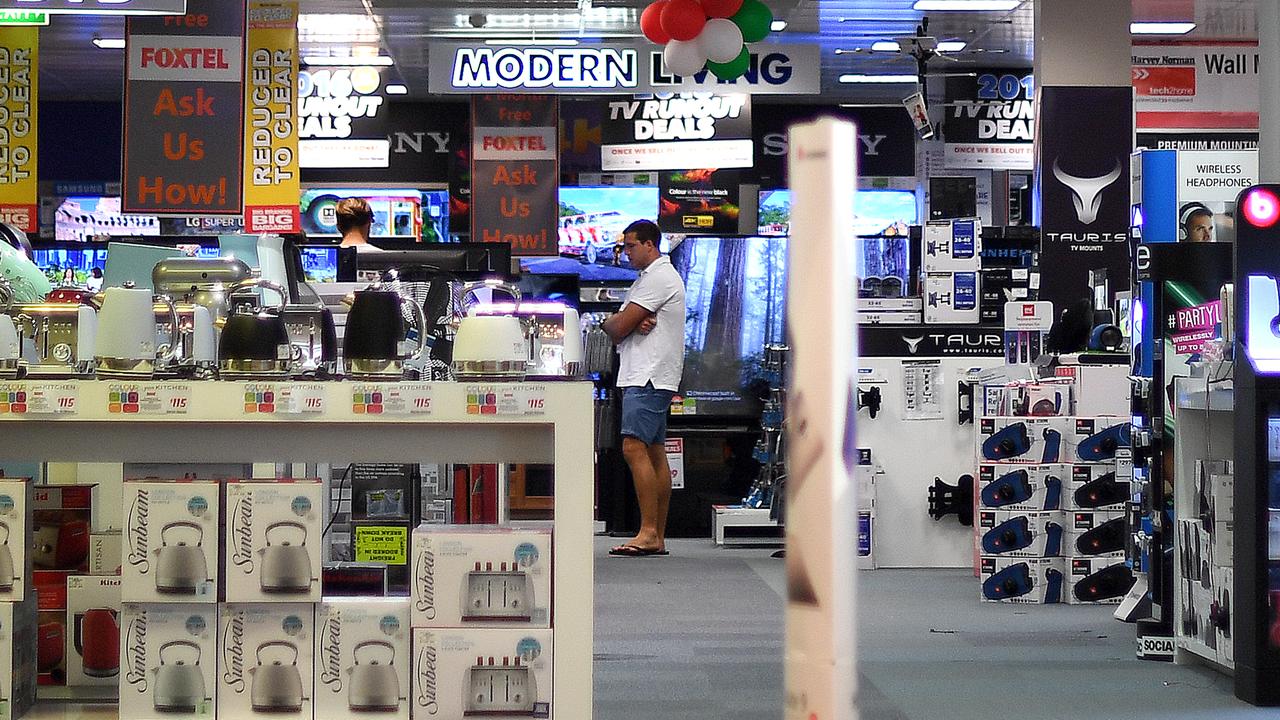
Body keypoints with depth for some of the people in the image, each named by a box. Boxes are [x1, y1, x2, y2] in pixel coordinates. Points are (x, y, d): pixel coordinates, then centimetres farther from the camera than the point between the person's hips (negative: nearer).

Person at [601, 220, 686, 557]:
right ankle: (658, 537, 8)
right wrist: (634, 324, -6)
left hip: (649, 377, -11)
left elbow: (617, 327, -14)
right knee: (655, 453, 8)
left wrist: (608, 323, 8)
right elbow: (619, 331, 15)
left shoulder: (658, 278, -10)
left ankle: (649, 532, -20)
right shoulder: (646, 279, 24)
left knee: (634, 448, -17)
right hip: (643, 376, 11)